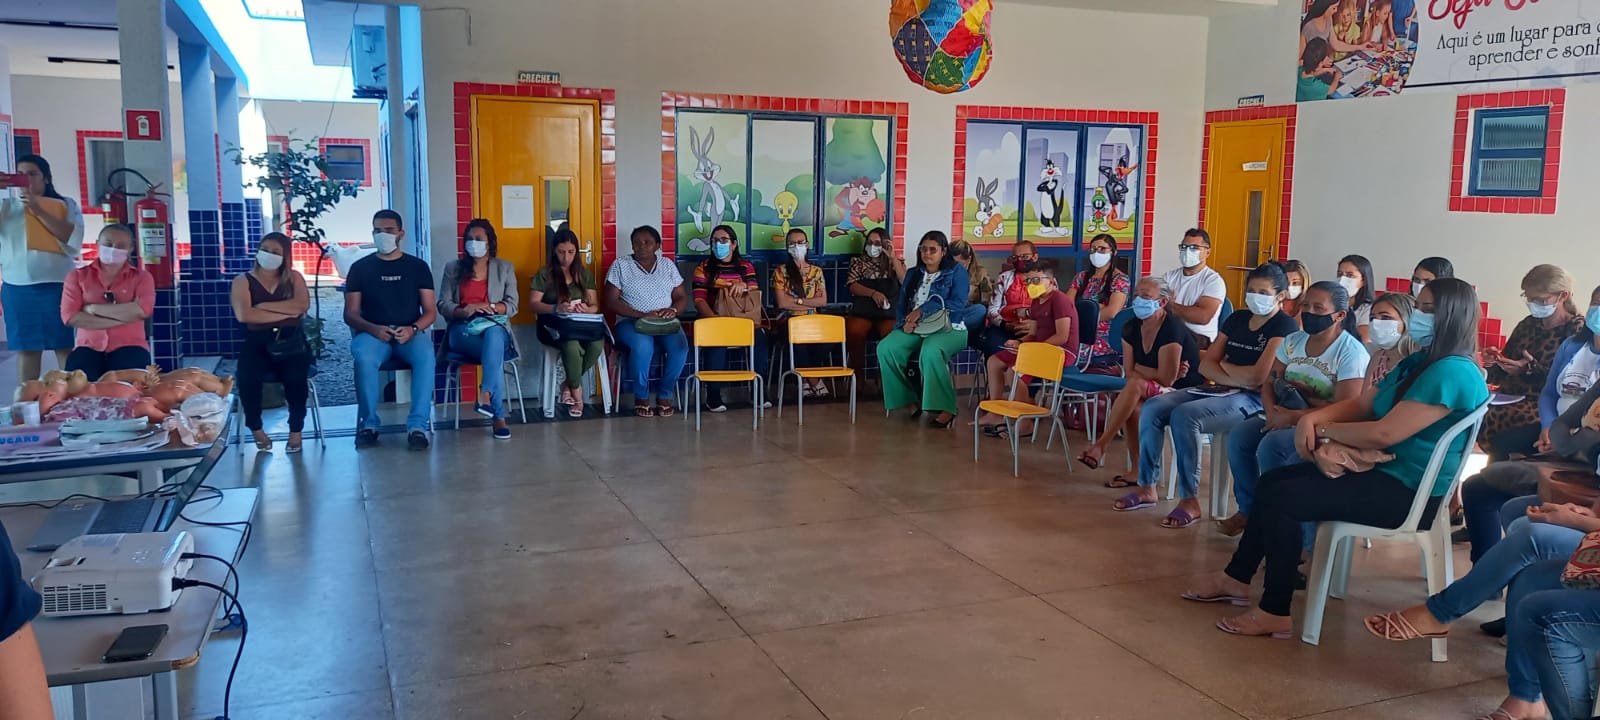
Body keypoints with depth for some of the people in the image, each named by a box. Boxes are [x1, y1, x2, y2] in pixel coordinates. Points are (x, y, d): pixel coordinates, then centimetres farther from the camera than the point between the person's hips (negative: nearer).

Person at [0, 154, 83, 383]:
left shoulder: (66, 205, 9)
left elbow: (73, 237, -6)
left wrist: (39, 211, -12)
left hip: (57, 284, -2)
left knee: (66, 347, -2)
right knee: (26, 348, 2)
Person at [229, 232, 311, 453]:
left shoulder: (293, 278, 14)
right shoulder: (243, 281, 10)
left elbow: (303, 305, -6)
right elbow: (243, 315, -9)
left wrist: (264, 306, -8)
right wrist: (286, 312, -9)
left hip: (291, 341, 0)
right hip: (257, 343, 0)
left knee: (296, 376, -32)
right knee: (247, 378, -31)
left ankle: (296, 429, -8)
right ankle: (256, 429, -3)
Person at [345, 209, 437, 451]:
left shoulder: (417, 266, 9)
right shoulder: (360, 267, 8)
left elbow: (430, 311, 5)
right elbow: (350, 314, 4)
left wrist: (412, 329, -16)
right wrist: (374, 329, -17)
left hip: (411, 333, 0)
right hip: (372, 333, 0)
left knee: (425, 356, -34)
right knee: (363, 357, -35)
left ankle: (418, 426, -31)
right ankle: (369, 423, -20)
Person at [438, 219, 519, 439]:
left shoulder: (505, 268, 16)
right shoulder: (453, 269, 16)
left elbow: (512, 306, 6)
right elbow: (443, 306, 6)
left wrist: (490, 308, -13)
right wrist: (464, 311, -15)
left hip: (496, 328, 0)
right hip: (463, 331, 0)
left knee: (494, 335, -40)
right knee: (494, 349, -35)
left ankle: (485, 395, -55)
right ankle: (499, 416, -44)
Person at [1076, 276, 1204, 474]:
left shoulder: (1172, 328, -20)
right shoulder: (1131, 329, 2)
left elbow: (1166, 379, -20)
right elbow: (1129, 372, -1)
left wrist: (1138, 369, -5)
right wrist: (1156, 374, -14)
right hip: (1161, 393, 6)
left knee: (1135, 386, -30)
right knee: (1133, 406, -28)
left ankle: (1100, 445, -25)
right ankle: (1139, 471, -19)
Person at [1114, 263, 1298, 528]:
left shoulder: (1284, 326, -6)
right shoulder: (1236, 319, 15)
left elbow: (1258, 376, -17)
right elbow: (1205, 365, 7)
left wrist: (1224, 366, 0)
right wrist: (1241, 379, -10)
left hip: (1253, 400, -8)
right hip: (1221, 392, 8)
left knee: (1185, 415, -31)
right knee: (1153, 407, -10)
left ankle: (1189, 500, -23)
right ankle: (1147, 487, -5)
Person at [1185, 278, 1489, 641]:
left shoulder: (1452, 372, -21)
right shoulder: (1418, 363, 13)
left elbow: (1385, 433, -27)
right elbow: (1360, 404, 11)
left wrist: (1323, 430, -12)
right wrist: (1313, 417, -9)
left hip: (1410, 492, -10)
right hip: (1383, 471, 10)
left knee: (1283, 498, -17)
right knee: (1273, 480, 9)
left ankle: (1275, 613, -7)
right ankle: (1237, 577, 18)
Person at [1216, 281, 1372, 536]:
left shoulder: (1351, 352, -15)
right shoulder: (1293, 341, 8)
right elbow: (1269, 383, 8)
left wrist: (1292, 417, -25)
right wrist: (1272, 412, -14)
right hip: (1286, 417, 7)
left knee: (1271, 445, -30)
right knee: (1238, 436, -15)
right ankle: (1248, 509, -2)